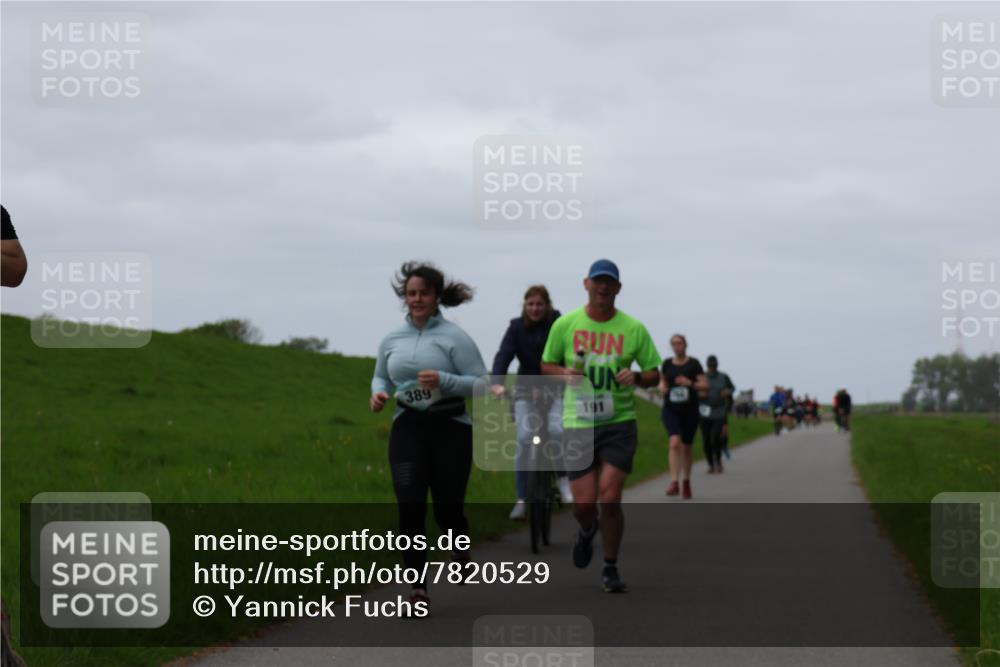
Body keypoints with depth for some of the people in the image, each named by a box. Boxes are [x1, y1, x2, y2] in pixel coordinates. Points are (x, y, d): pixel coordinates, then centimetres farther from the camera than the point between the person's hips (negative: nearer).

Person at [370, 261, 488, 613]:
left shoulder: (454, 337, -6)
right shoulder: (392, 340, 8)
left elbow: (482, 383, -8)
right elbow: (381, 376, 24)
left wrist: (444, 380, -23)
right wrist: (378, 393, 1)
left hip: (450, 428, -3)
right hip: (408, 428, 3)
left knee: (447, 506, 1)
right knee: (410, 505, -9)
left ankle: (460, 548, 38)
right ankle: (418, 587, -5)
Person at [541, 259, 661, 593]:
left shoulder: (633, 328, 1)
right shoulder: (565, 325, 2)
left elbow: (654, 374, 7)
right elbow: (546, 365, 13)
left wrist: (637, 378, -16)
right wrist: (564, 373, -10)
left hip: (620, 422, -1)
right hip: (578, 424, 1)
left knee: (610, 498, -10)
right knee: (583, 503, -3)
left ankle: (610, 570, 9)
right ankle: (587, 530, 36)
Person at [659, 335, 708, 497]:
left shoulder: (694, 364, -1)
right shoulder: (667, 364, 6)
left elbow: (705, 386, -5)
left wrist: (690, 383, -22)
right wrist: (662, 387, -2)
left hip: (690, 411, 0)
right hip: (671, 410, 1)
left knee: (686, 447, 9)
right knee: (675, 442, -20)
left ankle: (686, 481, 31)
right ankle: (674, 482, -24)